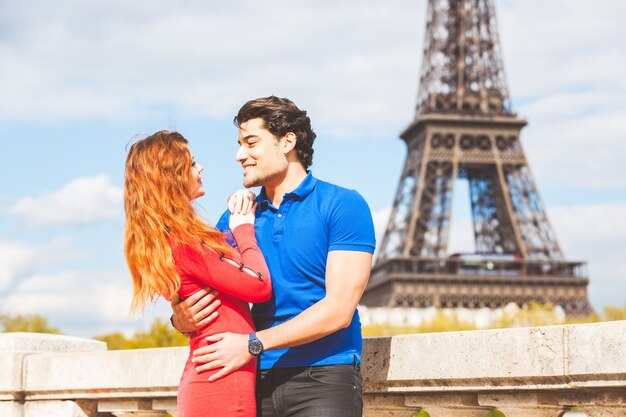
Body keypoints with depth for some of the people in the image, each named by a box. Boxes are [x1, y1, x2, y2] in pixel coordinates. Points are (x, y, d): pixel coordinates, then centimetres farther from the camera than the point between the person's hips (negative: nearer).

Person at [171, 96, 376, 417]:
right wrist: (182, 318, -13)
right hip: (257, 382, 4)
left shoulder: (342, 206, -2)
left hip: (323, 378, -4)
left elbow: (339, 310, -10)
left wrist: (254, 343, -15)